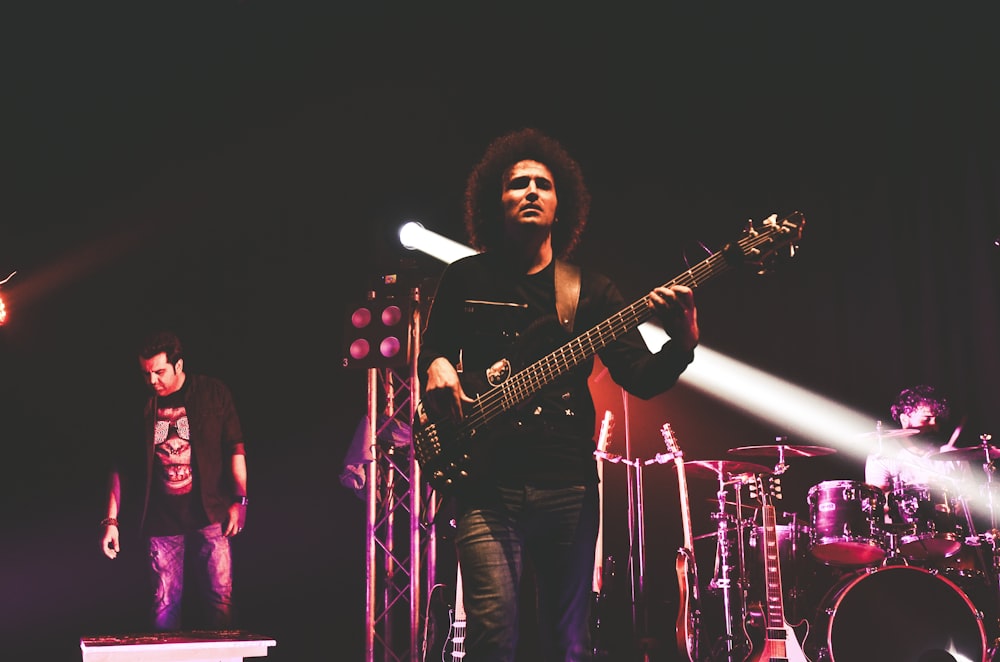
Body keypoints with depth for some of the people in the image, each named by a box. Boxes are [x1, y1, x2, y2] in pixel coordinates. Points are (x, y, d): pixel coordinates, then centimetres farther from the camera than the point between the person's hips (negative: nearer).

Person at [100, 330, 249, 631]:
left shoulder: (213, 393, 2)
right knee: (164, 608, 1)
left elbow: (235, 448, 4)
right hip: (162, 521, 1)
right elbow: (120, 465, 10)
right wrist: (111, 519, 5)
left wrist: (239, 500, -5)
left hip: (209, 514, -1)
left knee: (220, 601, -2)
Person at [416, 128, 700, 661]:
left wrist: (682, 343, -18)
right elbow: (430, 348, 19)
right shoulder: (465, 279, 8)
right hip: (488, 484, -2)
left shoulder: (590, 290, 9)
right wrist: (437, 367, -5)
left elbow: (642, 378, 2)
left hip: (569, 486, 2)